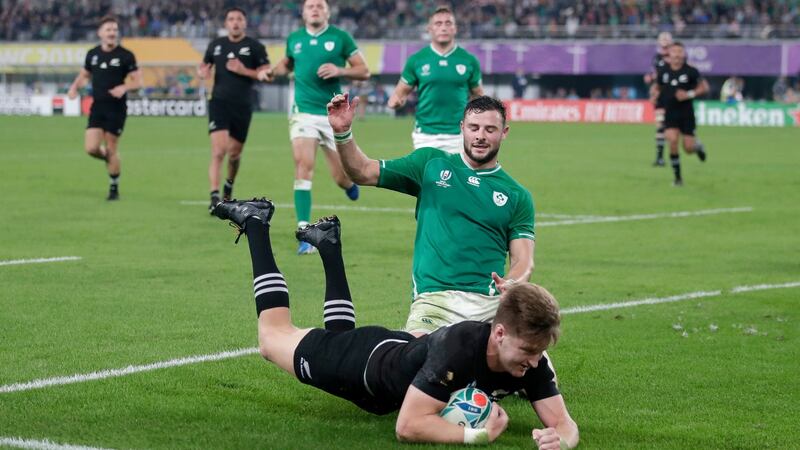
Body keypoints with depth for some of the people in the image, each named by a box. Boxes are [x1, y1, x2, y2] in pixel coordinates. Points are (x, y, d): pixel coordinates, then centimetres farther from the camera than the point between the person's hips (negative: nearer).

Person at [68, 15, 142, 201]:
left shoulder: (125, 56, -5)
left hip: (116, 109, -3)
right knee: (91, 147, -8)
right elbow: (84, 75, 21)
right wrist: (75, 87, 1)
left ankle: (114, 188, 15)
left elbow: (138, 81, -4)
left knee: (111, 149, -2)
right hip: (97, 107, 4)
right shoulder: (92, 54, 7)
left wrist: (124, 88, -24)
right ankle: (110, 160, 26)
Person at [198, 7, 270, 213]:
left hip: (243, 106, 0)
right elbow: (204, 66, 20)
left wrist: (244, 71, -16)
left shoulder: (255, 47, 0)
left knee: (234, 153, 11)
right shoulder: (216, 44, 8)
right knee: (218, 151, -16)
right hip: (219, 103, 0)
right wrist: (201, 72, -4)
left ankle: (229, 185, 42)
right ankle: (215, 198, -20)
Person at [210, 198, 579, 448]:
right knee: (273, 336, 21)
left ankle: (328, 243, 52)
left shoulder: (530, 361, -28)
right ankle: (255, 222, 33)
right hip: (364, 359, -5)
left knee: (340, 335, 38)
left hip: (402, 351, 5)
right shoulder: (457, 349, -46)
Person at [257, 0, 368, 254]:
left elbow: (364, 71, 0)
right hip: (303, 112, 1)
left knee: (342, 179, 4)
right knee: (303, 165, -18)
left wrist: (339, 70, -17)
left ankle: (350, 180, 45)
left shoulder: (340, 37, -2)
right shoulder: (294, 39, 7)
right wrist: (273, 72, 7)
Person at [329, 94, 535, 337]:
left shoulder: (517, 196, 14)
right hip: (434, 297, -1)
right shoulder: (431, 164, 15)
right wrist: (342, 133, 0)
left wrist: (511, 285, -16)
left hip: (491, 302, 1)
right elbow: (363, 172, 16)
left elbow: (523, 260, 7)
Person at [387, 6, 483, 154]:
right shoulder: (416, 60, 2)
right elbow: (401, 92, 8)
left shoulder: (469, 60, 3)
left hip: (459, 135, 0)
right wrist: (395, 101, -15)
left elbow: (478, 96, 12)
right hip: (425, 135, 0)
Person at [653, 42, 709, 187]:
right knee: (672, 140, -20)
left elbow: (704, 87, -3)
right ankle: (677, 177, -6)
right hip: (670, 114, 2)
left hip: (686, 114, -1)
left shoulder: (690, 71, -8)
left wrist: (689, 94, -16)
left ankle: (698, 146, 38)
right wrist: (656, 95, -1)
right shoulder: (663, 72, 2)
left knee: (688, 148, -4)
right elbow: (658, 87, 20)